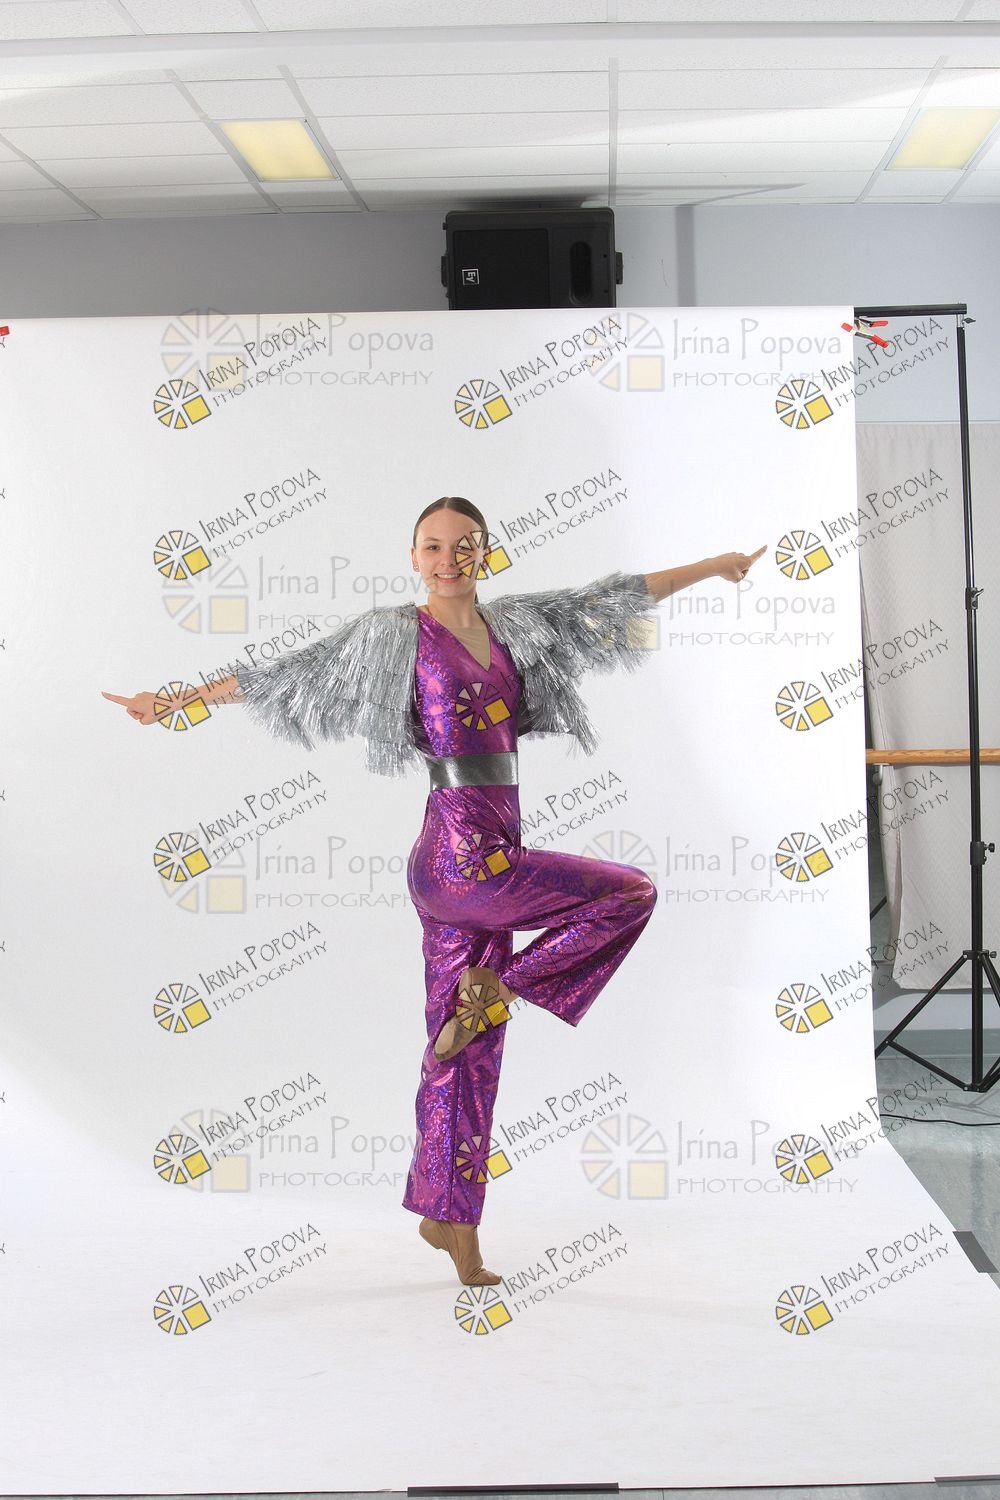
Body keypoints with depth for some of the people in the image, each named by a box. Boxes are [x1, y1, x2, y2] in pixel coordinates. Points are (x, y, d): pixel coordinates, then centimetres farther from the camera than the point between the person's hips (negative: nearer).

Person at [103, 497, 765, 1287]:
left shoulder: (515, 623, 14)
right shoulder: (393, 634, -1)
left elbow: (615, 595, 20)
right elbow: (284, 674, 2)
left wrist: (714, 565, 24)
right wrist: (179, 700, 1)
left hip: (489, 854, 6)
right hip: (459, 855, -6)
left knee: (469, 1051, 10)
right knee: (629, 893, -8)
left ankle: (451, 1219, 20)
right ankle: (495, 991, 1)